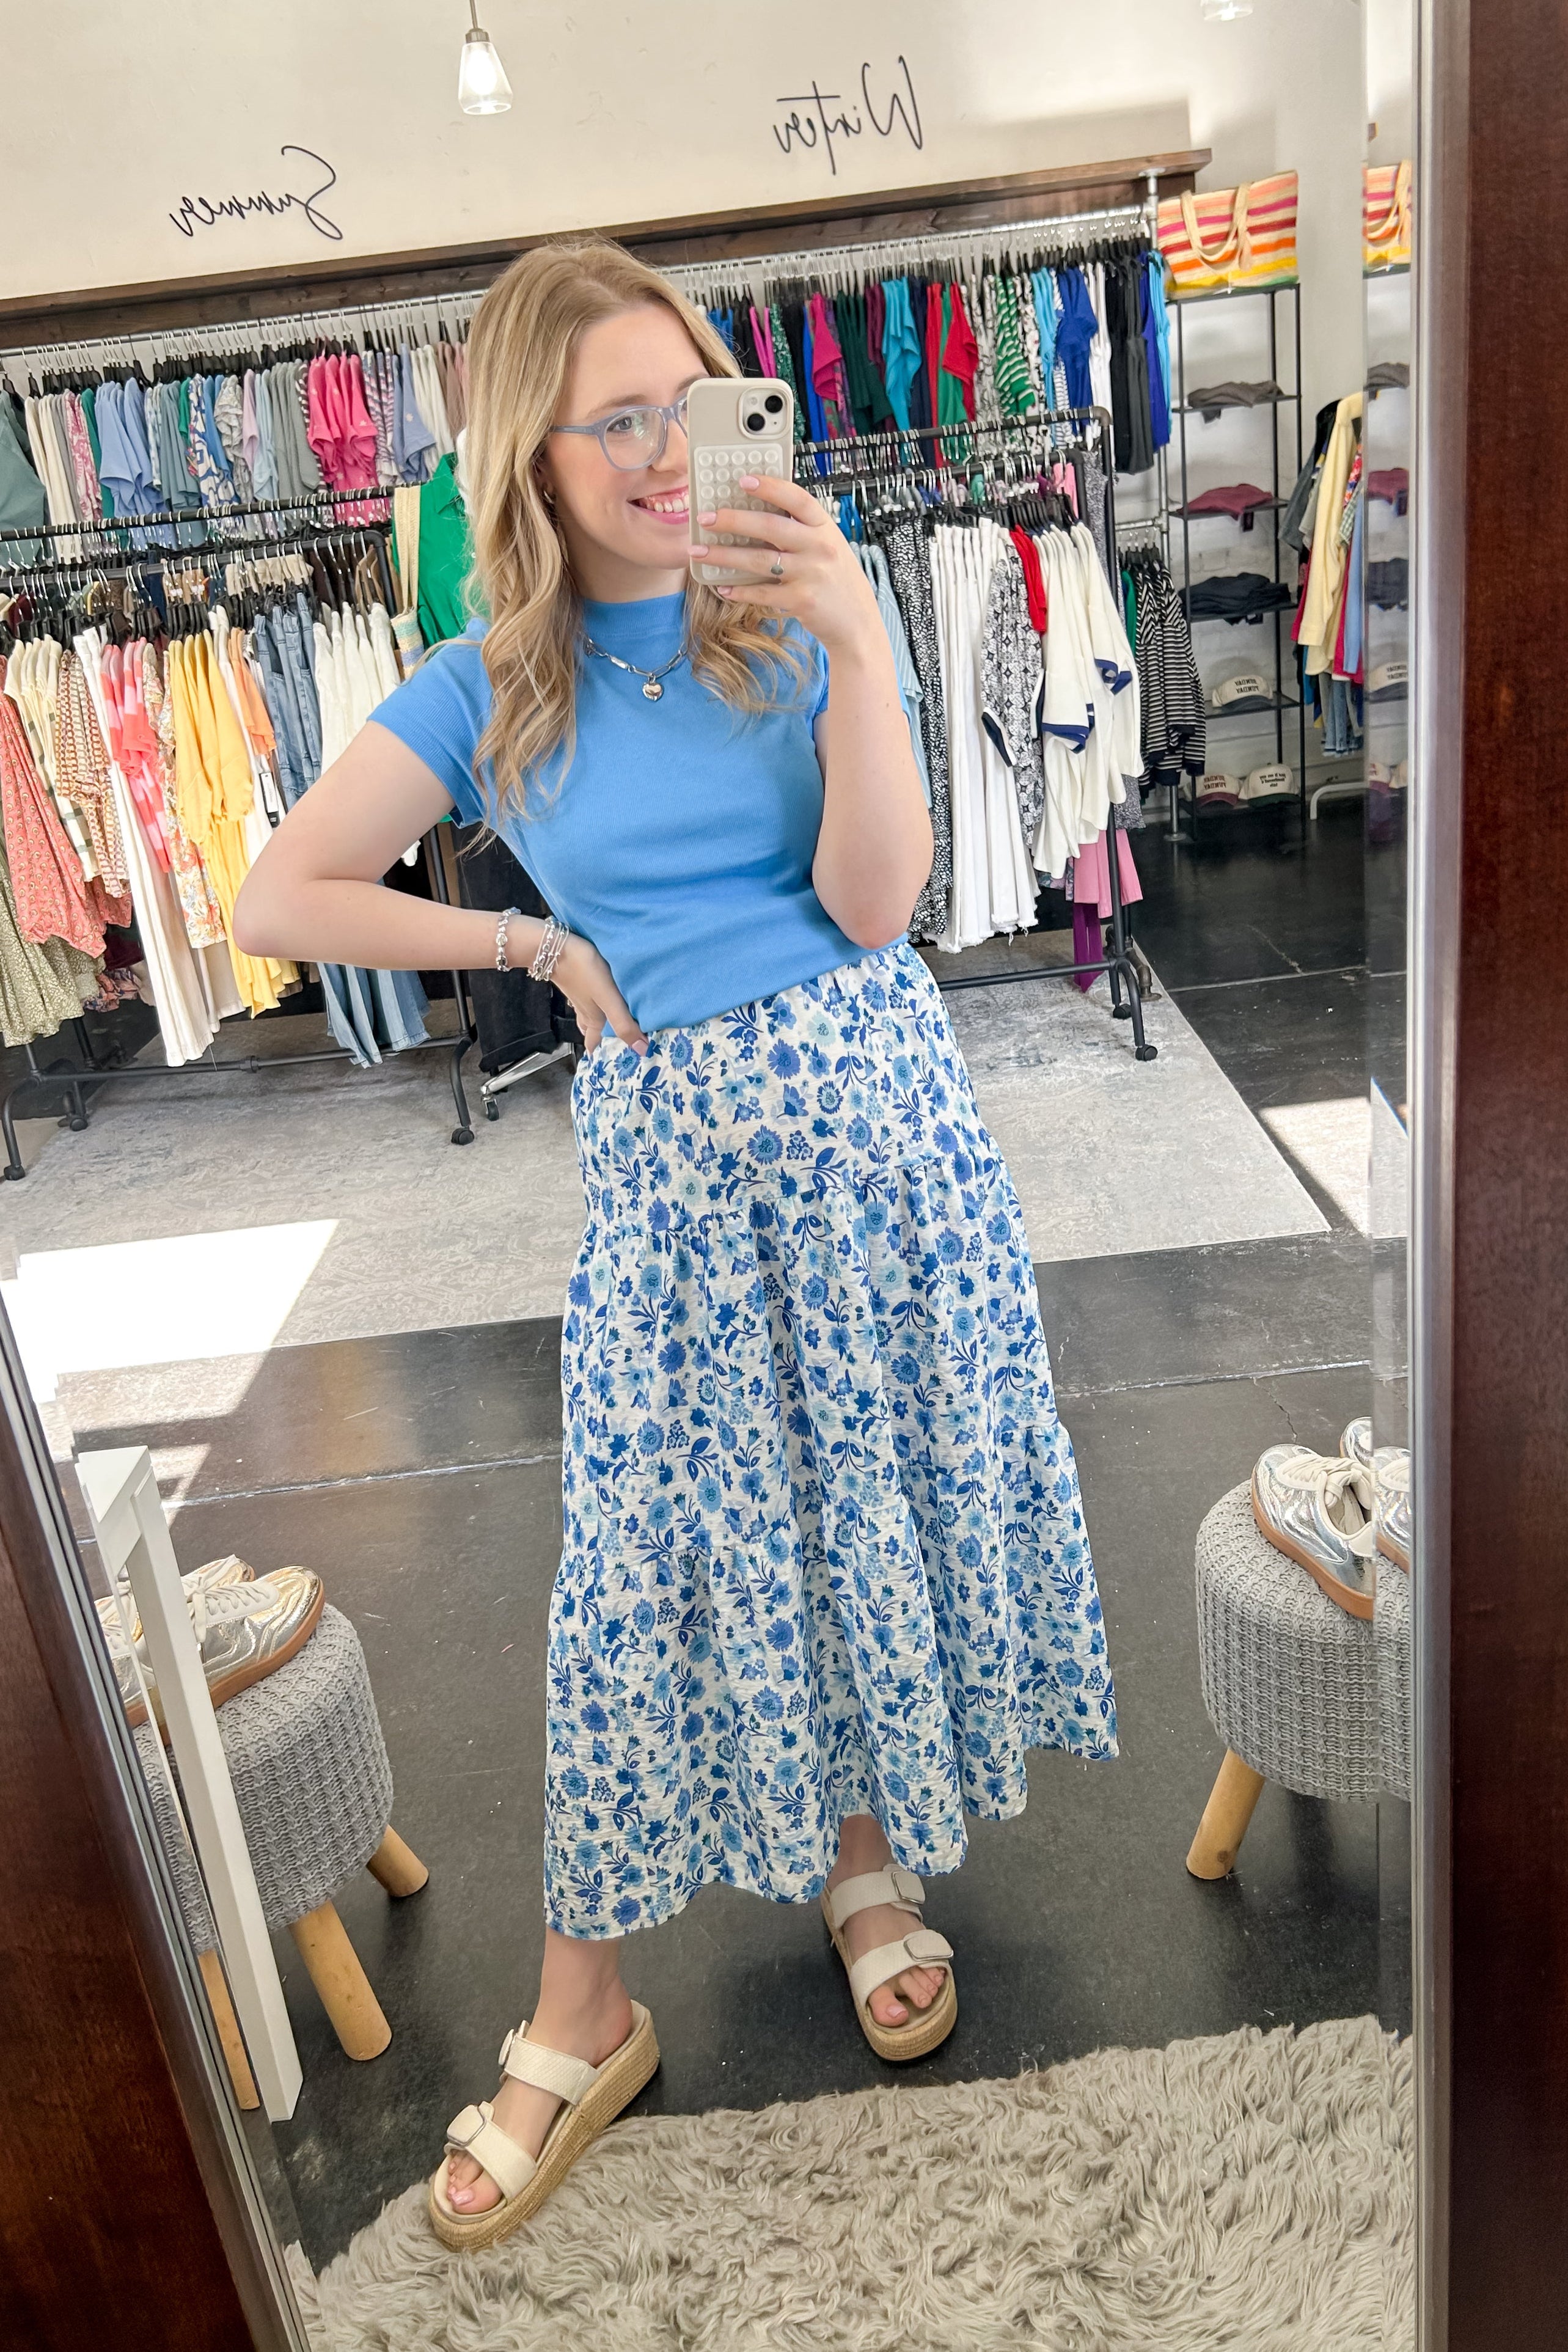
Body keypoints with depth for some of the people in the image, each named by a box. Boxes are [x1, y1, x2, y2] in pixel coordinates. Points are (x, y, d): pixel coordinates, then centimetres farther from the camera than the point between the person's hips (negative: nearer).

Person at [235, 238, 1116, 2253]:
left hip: (872, 1103, 1)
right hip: (669, 1153, 0)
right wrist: (531, 941, -4)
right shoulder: (492, 692, 0)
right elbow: (274, 902, -1)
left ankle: (869, 1851, 39)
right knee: (646, 1562, 3)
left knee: (882, 1484, 11)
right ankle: (580, 2017, 21)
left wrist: (855, 637, -20)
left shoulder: (800, 618, 0)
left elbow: (871, 901, -12)